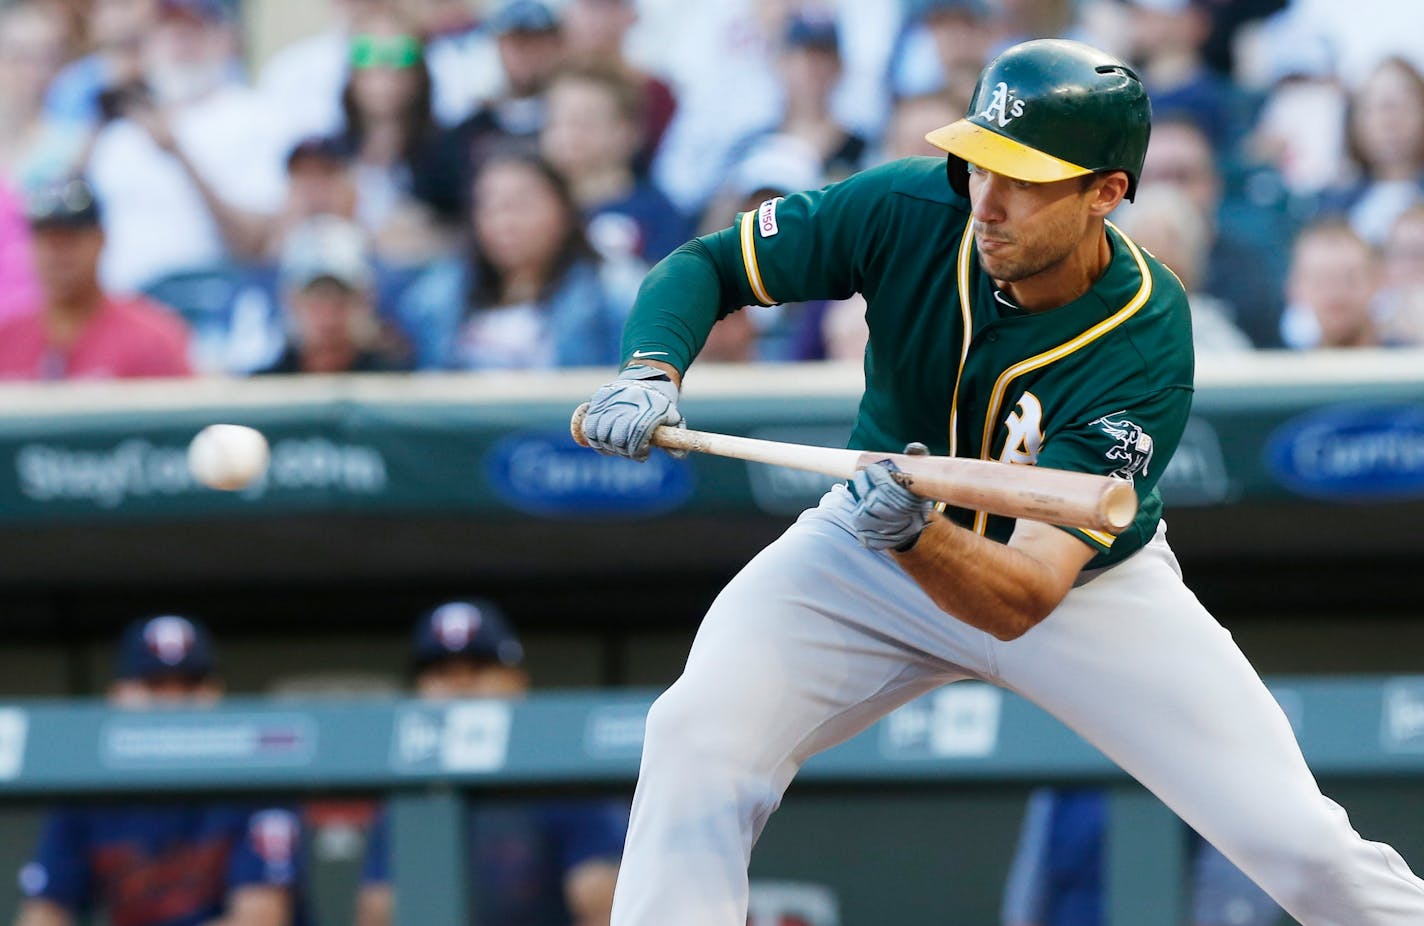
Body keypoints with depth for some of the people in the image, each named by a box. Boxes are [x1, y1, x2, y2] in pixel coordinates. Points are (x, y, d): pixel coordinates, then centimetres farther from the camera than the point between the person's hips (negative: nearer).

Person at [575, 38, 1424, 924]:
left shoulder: (1145, 346, -32)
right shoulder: (908, 211, -24)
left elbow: (1021, 599, -39)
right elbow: (705, 264, -10)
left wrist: (912, 535, -59)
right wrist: (652, 370, -31)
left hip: (1092, 579, -2)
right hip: (871, 555, 2)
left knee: (1298, 843, -11)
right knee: (699, 736, -24)